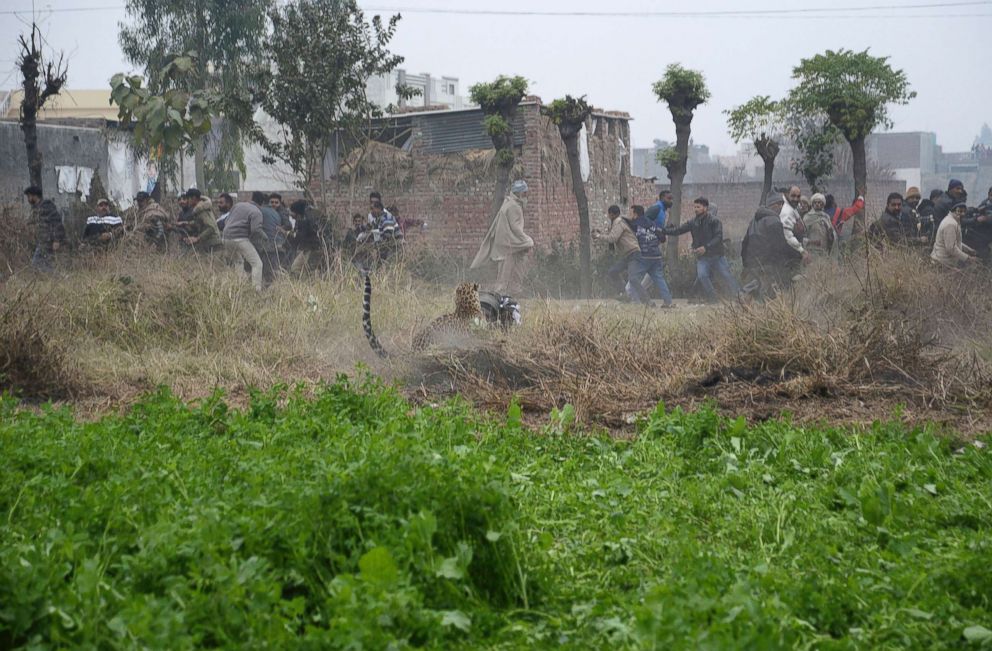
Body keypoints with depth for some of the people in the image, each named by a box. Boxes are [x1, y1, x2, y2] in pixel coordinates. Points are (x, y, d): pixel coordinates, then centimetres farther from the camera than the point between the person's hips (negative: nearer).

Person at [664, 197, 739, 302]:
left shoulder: (714, 221, -9)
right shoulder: (692, 223, 4)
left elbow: (718, 237, -18)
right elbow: (677, 230, 3)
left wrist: (706, 247, -29)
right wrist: (662, 230, -10)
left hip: (717, 255, -3)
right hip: (702, 257, 3)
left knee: (727, 276, 0)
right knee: (702, 276, -18)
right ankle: (713, 299, -7)